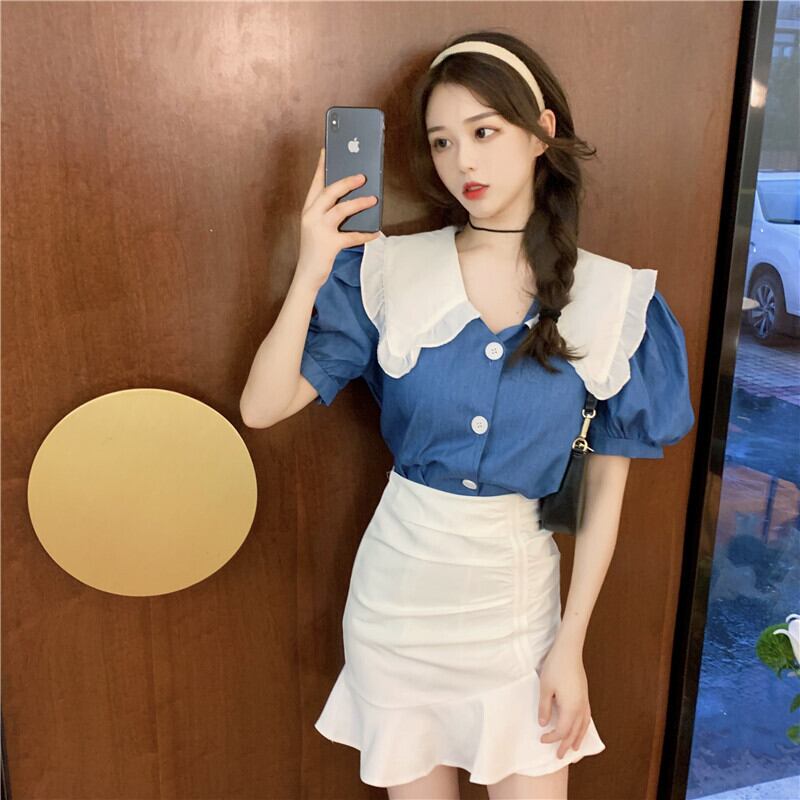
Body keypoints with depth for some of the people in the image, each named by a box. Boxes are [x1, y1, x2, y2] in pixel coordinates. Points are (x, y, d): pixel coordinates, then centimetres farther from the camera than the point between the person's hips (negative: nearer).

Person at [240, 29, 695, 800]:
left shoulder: (611, 298, -8)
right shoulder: (388, 270, -9)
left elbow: (605, 488, -3)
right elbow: (262, 408, -13)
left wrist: (571, 643, -2)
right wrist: (310, 275, -26)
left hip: (518, 588, 0)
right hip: (401, 581, 0)